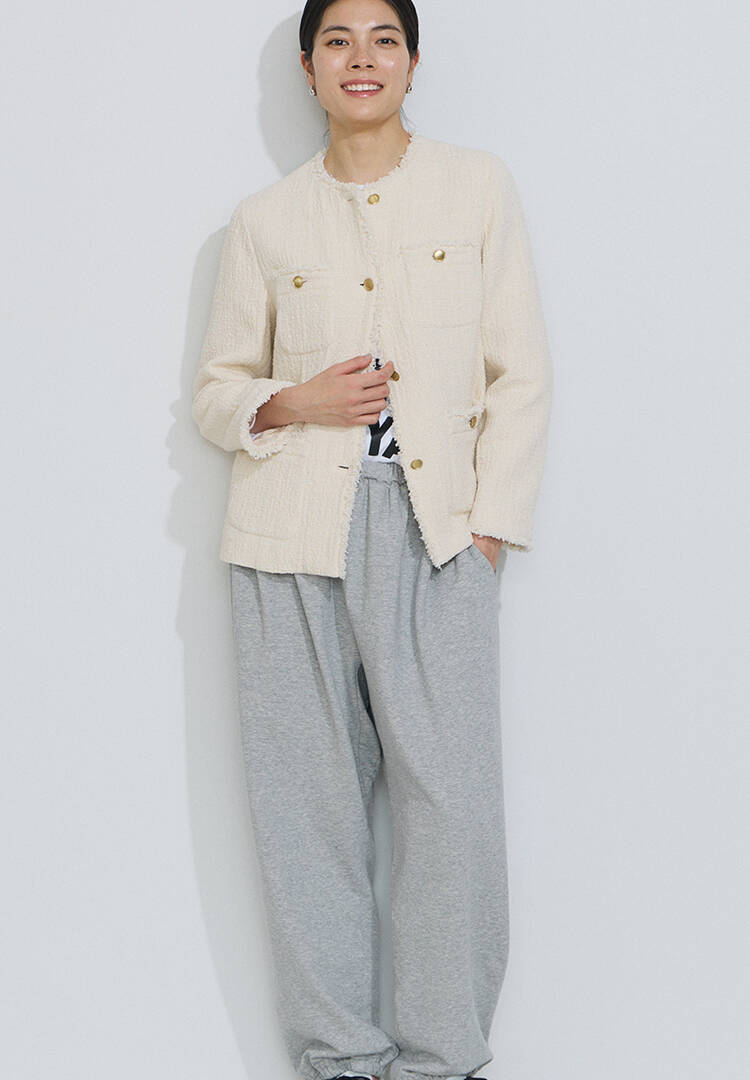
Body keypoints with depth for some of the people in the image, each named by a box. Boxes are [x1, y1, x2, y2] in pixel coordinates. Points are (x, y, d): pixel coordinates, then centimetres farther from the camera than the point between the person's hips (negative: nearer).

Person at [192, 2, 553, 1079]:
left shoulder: (479, 186, 9)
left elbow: (521, 375, 6)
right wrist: (297, 402, -5)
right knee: (310, 799, 1)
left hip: (436, 530, -1)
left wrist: (488, 527, -4)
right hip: (295, 537, 1)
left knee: (452, 798, -7)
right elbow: (217, 388, 16)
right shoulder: (264, 218, 12)